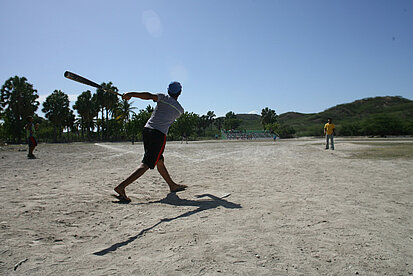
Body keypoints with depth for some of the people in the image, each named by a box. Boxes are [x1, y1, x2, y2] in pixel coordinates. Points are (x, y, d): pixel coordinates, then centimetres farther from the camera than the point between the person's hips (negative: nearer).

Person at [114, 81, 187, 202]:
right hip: (159, 134, -5)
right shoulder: (180, 110, 9)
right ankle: (121, 187, -21)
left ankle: (173, 185, 31)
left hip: (147, 130, 5)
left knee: (159, 162, 14)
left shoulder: (163, 98, 9)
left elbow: (149, 96, -11)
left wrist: (131, 94, -19)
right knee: (146, 164, -9)